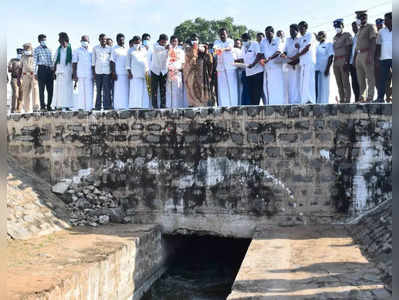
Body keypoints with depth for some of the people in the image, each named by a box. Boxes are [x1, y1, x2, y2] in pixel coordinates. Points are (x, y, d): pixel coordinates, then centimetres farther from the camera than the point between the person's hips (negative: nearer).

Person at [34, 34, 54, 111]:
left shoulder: (48, 49, 17)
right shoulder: (37, 49, 3)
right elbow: (35, 62, 0)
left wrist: (53, 71, 17)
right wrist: (35, 73, -6)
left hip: (49, 70, 5)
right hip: (41, 69, -5)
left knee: (50, 89, 4)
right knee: (41, 89, -2)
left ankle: (49, 105, 13)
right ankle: (42, 106, 2)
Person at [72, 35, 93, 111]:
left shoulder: (91, 51, 12)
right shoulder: (77, 51, 8)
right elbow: (74, 63, 5)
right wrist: (74, 75, -4)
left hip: (90, 75, 1)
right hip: (80, 75, -1)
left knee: (89, 91, -2)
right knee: (81, 91, -2)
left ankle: (89, 107, 1)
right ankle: (81, 107, 1)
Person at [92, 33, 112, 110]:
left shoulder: (109, 49, 11)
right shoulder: (95, 48, 12)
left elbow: (111, 60, 14)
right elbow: (93, 61, 12)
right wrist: (93, 72, 5)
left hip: (107, 71, 0)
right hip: (98, 71, 0)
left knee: (107, 89, -7)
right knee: (98, 89, 2)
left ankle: (107, 105, -6)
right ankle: (98, 106, 5)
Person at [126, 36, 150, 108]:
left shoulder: (144, 49, 14)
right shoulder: (130, 50, 9)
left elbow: (146, 60, 16)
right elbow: (128, 62, 9)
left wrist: (147, 71, 9)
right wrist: (129, 72, -2)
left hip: (144, 72, 2)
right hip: (134, 73, -2)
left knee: (144, 89, -4)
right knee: (135, 88, -8)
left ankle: (144, 105, -3)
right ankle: (134, 105, -8)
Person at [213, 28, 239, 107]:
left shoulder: (230, 41, 2)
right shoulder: (217, 42, 9)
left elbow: (230, 47, -20)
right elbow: (215, 47, -14)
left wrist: (223, 49, -43)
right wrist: (215, 50, -40)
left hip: (231, 66, -2)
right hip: (221, 67, 2)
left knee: (232, 87, -4)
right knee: (222, 88, -1)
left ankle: (234, 105, -1)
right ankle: (223, 105, 1)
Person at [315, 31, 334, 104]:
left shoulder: (328, 44, 4)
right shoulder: (317, 46, 23)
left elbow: (331, 57, -5)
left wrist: (327, 68, -15)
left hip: (324, 69, -6)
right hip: (317, 69, 6)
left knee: (324, 86, -8)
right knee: (316, 87, -2)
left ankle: (324, 102, -8)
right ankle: (317, 102, -2)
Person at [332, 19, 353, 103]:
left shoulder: (347, 35, -1)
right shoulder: (335, 38, 20)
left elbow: (349, 49, -8)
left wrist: (347, 62, -18)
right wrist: (334, 62, 14)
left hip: (343, 60, -7)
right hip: (336, 61, 7)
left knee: (345, 81, -10)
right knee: (339, 82, 5)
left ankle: (347, 99, -11)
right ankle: (341, 100, 8)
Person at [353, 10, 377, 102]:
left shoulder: (370, 27, -2)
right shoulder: (359, 30, 22)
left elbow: (373, 43, -10)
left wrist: (370, 56, -20)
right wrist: (355, 58, 16)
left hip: (366, 54, -8)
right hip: (359, 55, 8)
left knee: (370, 77, -7)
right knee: (360, 78, 7)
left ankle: (370, 97, -9)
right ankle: (362, 97, 11)